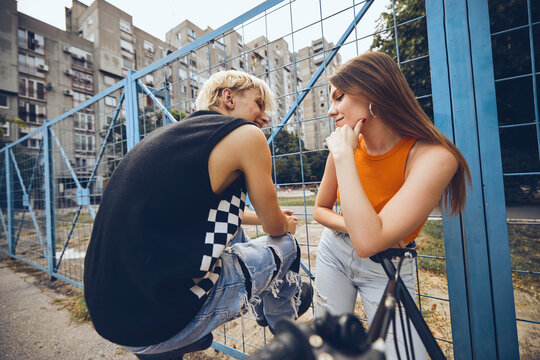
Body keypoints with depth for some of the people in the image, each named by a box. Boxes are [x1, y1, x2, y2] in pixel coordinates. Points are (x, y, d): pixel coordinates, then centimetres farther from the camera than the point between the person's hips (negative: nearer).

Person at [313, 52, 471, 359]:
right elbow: (320, 209, 0)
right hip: (334, 254, 4)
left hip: (386, 272, -3)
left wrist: (343, 155, -34)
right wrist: (354, 225, -21)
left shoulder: (434, 157, -27)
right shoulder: (344, 146, -13)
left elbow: (368, 242, -38)